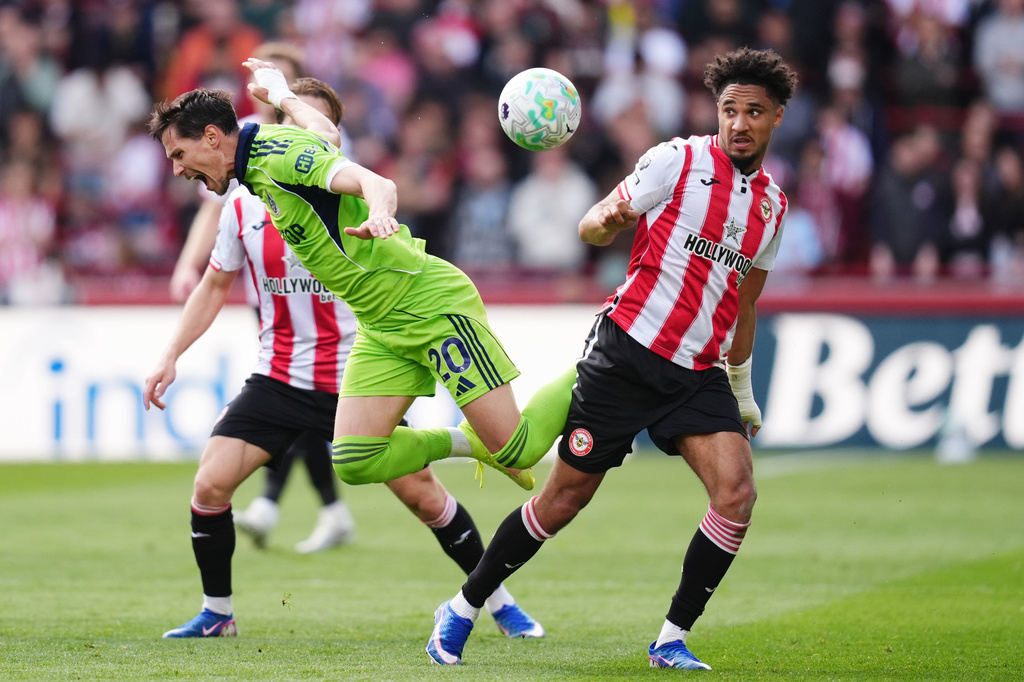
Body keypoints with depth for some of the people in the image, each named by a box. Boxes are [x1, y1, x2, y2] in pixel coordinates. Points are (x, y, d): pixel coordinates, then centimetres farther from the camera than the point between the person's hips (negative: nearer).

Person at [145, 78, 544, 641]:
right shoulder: (243, 204, 0)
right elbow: (214, 286, 13)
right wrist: (171, 356, 5)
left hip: (355, 381, -2)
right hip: (277, 379, 3)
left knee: (424, 496, -3)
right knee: (209, 486, -11)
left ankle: (498, 600, 17)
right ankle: (216, 615, 9)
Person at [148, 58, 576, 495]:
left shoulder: (278, 153, -17)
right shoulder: (256, 168, 10)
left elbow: (378, 184, -31)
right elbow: (323, 131, 32)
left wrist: (379, 214, -55)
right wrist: (280, 94, 52)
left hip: (432, 306, -9)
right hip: (381, 327, 9)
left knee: (519, 449, -12)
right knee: (354, 462, -5)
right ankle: (471, 442, 15)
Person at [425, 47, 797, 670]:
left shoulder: (773, 204, 12)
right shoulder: (678, 160, -5)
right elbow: (593, 227, -4)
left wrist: (743, 394, 30)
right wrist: (608, 220, -28)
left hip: (698, 373, 5)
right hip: (627, 354, -5)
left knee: (737, 492, -17)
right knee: (565, 499, -1)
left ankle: (672, 641, -6)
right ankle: (464, 608, 17)